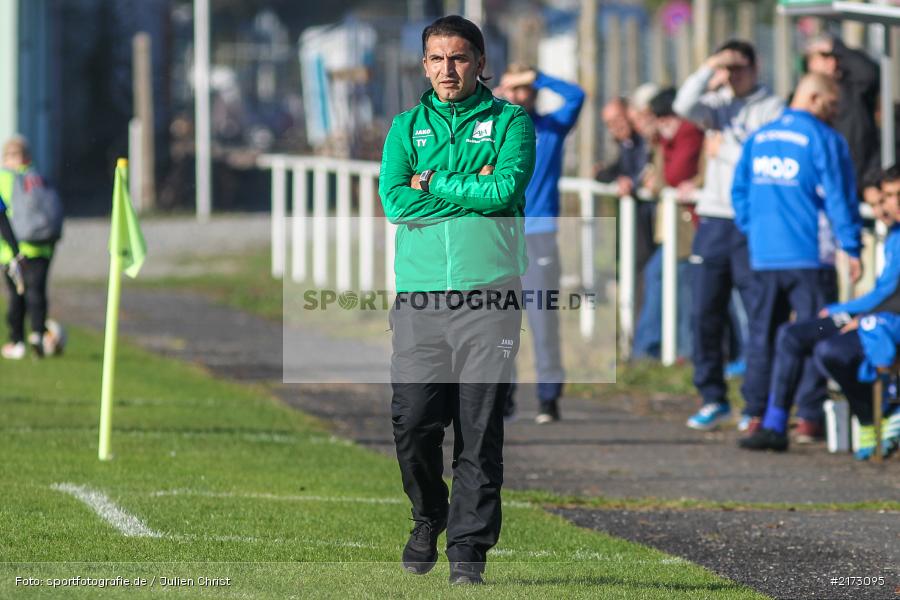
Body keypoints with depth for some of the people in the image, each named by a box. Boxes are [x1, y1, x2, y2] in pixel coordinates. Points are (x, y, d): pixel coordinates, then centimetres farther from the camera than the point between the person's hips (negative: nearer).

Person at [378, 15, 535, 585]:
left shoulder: (510, 122, 9)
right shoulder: (406, 127, 15)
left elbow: (507, 189, -10)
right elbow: (394, 200, -1)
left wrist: (434, 183, -2)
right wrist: (474, 190, -5)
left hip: (488, 295, -2)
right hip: (419, 295, 2)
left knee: (480, 428, -4)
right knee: (413, 420, -5)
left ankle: (470, 544, 1)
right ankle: (428, 516, 20)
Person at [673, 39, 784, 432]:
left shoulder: (771, 109, 0)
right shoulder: (717, 104, 14)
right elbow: (685, 106, -6)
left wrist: (725, 148, -4)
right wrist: (709, 69, -11)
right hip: (713, 219, 5)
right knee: (704, 314, 4)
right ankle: (712, 399, 13)